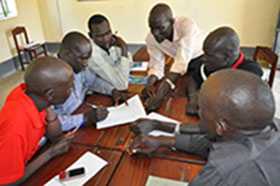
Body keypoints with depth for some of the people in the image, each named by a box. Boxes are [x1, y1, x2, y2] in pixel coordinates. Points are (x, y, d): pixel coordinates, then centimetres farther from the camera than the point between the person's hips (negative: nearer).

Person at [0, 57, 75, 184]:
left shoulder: (28, 91, -19)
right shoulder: (15, 128, -39)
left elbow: (55, 138, -8)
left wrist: (48, 107, -23)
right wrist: (51, 153, -20)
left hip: (27, 161, 6)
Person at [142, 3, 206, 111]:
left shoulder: (187, 25, -33)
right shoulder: (151, 39, -19)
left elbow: (182, 62, -42)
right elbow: (156, 65, -12)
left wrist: (159, 96, -49)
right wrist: (149, 84, -34)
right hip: (189, 63, 3)